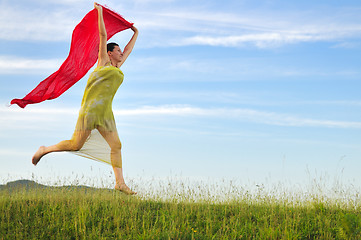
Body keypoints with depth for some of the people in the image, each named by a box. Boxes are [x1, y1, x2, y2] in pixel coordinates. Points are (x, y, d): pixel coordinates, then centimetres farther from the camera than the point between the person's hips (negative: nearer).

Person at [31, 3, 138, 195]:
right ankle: (44, 150, 12)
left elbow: (129, 49, 36)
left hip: (105, 112, 7)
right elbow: (103, 35, 6)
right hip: (91, 107, -7)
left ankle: (120, 183, -2)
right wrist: (100, 12, 7)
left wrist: (136, 33, 45)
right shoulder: (104, 62, 6)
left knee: (116, 146, -3)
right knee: (76, 145, -8)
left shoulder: (117, 67, 22)